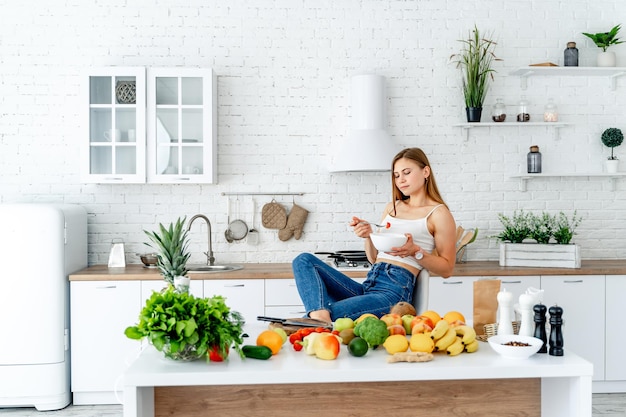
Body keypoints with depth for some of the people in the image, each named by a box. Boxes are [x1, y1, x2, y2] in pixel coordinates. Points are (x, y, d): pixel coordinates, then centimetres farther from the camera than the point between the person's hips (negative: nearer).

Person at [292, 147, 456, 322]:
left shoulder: (439, 213, 5)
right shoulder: (392, 207, 23)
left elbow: (447, 269, 3)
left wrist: (416, 251, -13)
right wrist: (368, 236, 3)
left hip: (395, 290, -8)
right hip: (367, 286, 8)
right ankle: (320, 314, -38)